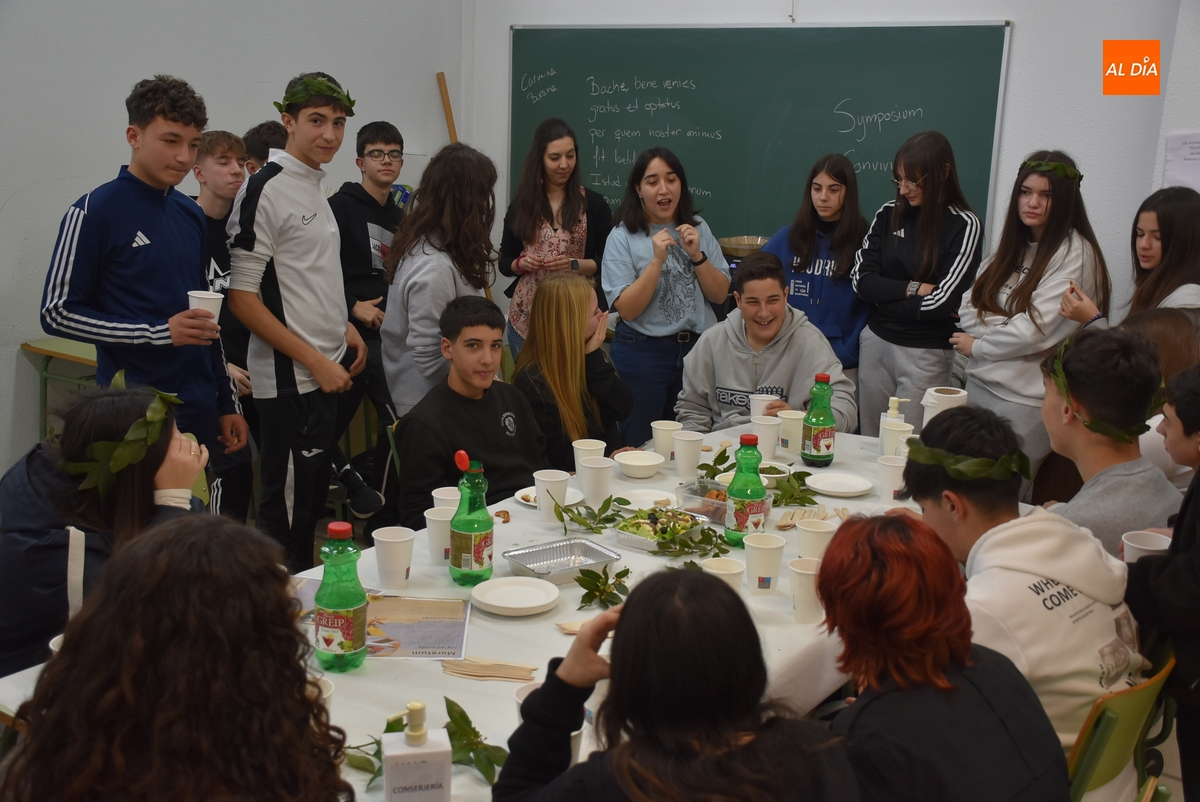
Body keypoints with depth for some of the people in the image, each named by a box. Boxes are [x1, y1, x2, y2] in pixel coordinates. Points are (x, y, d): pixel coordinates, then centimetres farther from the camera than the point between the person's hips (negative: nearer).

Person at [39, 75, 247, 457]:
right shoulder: (95, 211, -9)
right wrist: (159, 332, -17)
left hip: (200, 410, 6)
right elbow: (57, 312, -9)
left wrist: (227, 402, 16)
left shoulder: (192, 215, 10)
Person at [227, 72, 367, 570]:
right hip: (290, 379, -9)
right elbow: (242, 298, -17)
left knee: (311, 502, 17)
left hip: (325, 372, 9)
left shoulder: (314, 185, 13)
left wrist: (343, 327, 12)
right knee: (286, 509, -1)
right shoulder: (266, 190, -14)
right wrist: (315, 361, -17)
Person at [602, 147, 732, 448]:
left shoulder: (699, 228, 7)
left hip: (698, 347, 4)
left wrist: (697, 256, -11)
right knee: (638, 446, 4)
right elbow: (627, 309, -13)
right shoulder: (622, 237, -5)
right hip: (642, 353, -3)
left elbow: (720, 295, 4)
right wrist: (657, 260, -21)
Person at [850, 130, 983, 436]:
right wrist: (912, 289, -10)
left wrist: (885, 297, -6)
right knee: (869, 445, 11)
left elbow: (941, 302, -15)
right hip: (876, 342, 5)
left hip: (926, 353, -5)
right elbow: (861, 280, -1)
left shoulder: (963, 226, -9)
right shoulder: (889, 213, 4)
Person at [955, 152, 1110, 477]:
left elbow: (1037, 330, -17)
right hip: (979, 383, 7)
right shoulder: (1014, 246, 12)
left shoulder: (1075, 253, -10)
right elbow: (969, 309, 8)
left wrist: (977, 346, -4)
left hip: (1024, 399, -7)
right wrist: (1004, 327, -10)